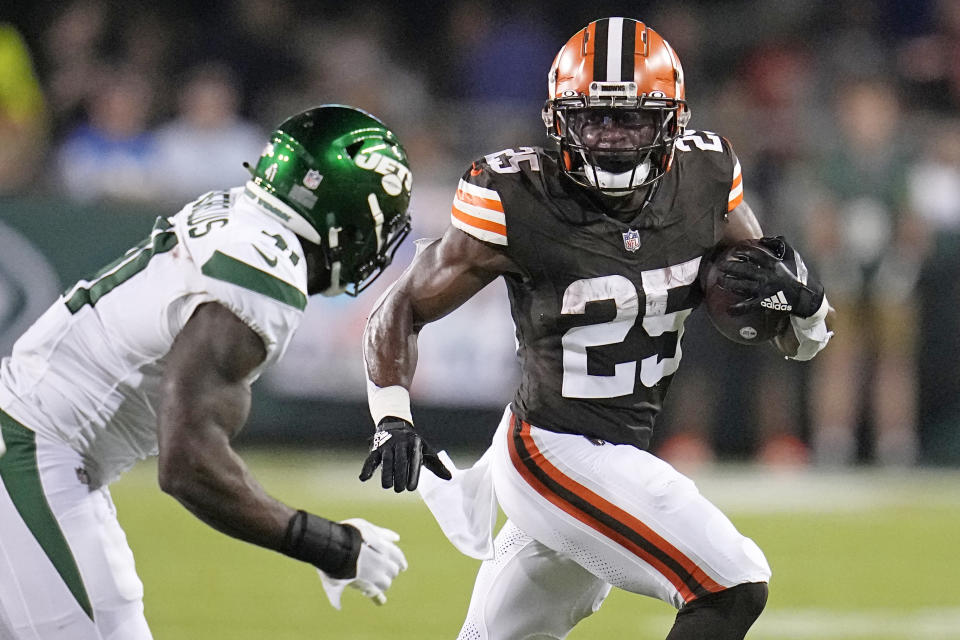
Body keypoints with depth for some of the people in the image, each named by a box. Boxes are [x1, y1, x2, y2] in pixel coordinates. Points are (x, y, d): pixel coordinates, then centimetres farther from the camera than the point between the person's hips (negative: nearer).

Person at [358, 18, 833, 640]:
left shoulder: (704, 180, -3)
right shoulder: (520, 204, -17)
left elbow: (804, 339, 5)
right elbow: (401, 312, -5)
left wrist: (796, 290, -17)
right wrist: (393, 420, -18)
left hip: (621, 454, 6)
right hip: (558, 456, -6)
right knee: (733, 588, -17)